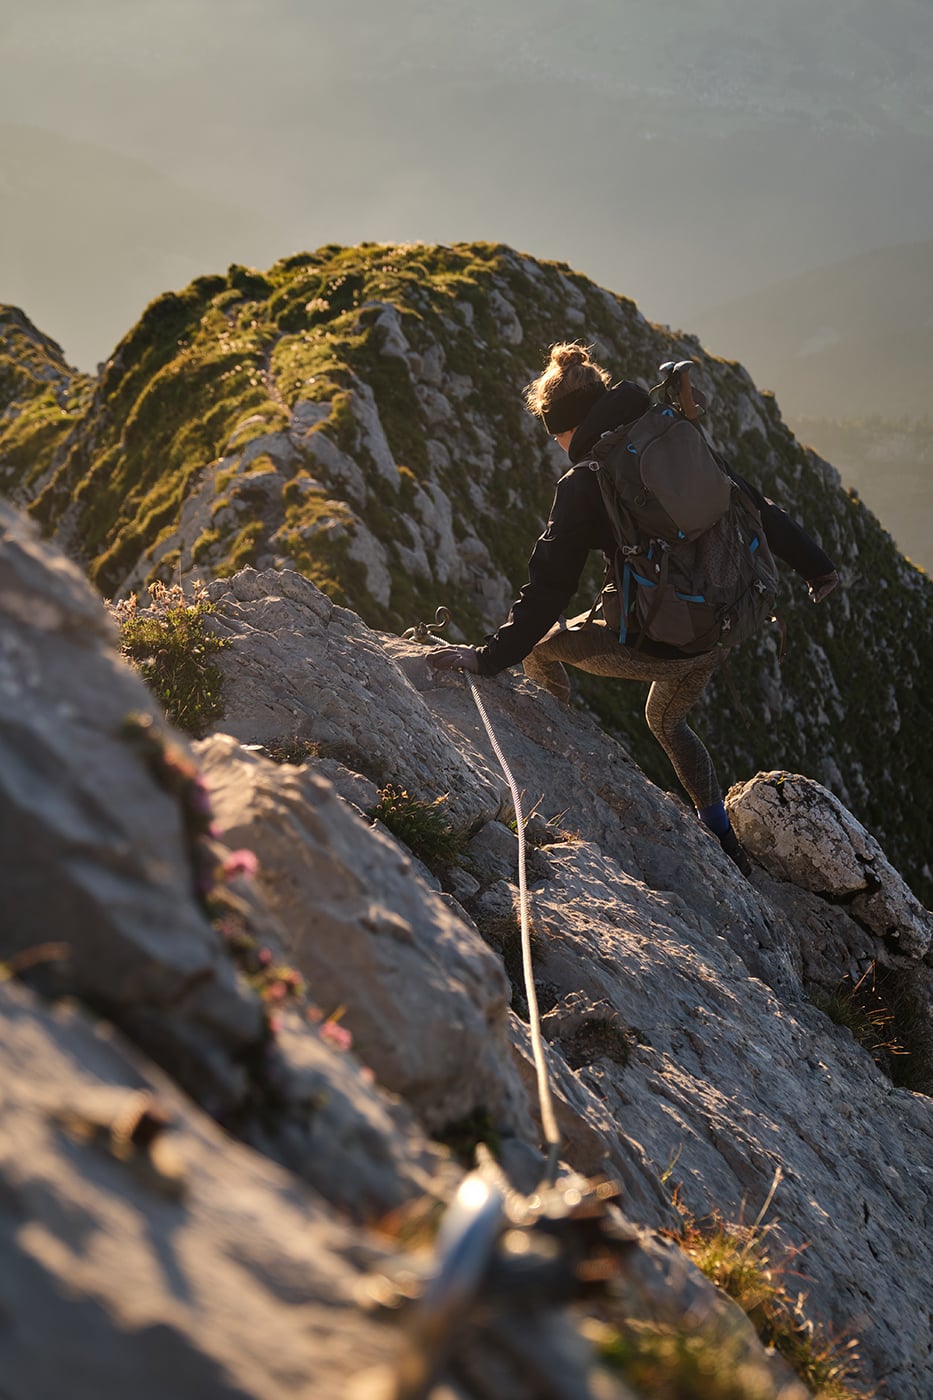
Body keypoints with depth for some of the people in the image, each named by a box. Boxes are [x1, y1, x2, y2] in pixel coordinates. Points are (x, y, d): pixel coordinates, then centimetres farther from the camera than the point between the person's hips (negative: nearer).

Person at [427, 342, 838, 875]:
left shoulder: (585, 482, -11)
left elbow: (549, 589, -14)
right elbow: (759, 508, 9)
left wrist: (487, 659, -9)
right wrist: (817, 567, 21)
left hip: (654, 646, -6)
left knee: (539, 644, 18)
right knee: (668, 721, 34)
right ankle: (725, 844, 36)